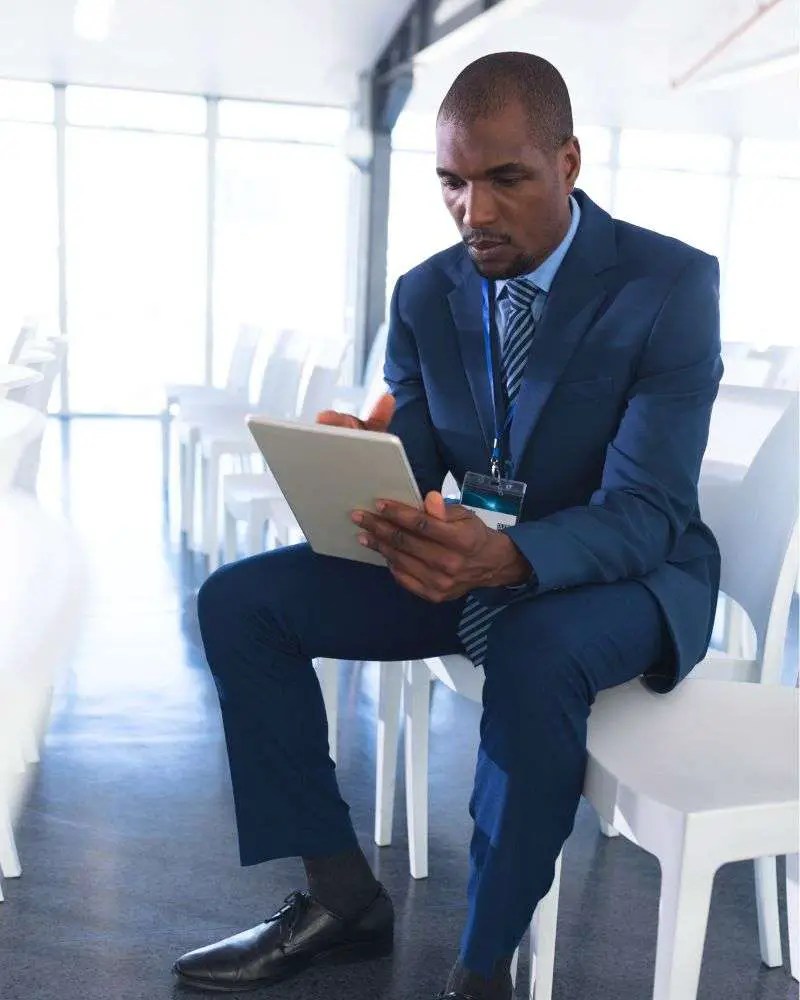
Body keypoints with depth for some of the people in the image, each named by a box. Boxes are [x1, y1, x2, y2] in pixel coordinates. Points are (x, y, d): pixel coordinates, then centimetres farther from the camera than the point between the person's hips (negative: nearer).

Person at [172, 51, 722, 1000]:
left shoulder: (671, 284, -17)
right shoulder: (424, 295, -1)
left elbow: (646, 513, -24)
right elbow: (408, 470, -1)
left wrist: (510, 558, -44)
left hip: (620, 570, -5)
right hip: (462, 559, 5)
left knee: (536, 654, -40)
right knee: (237, 601, -9)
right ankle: (342, 896, 0)